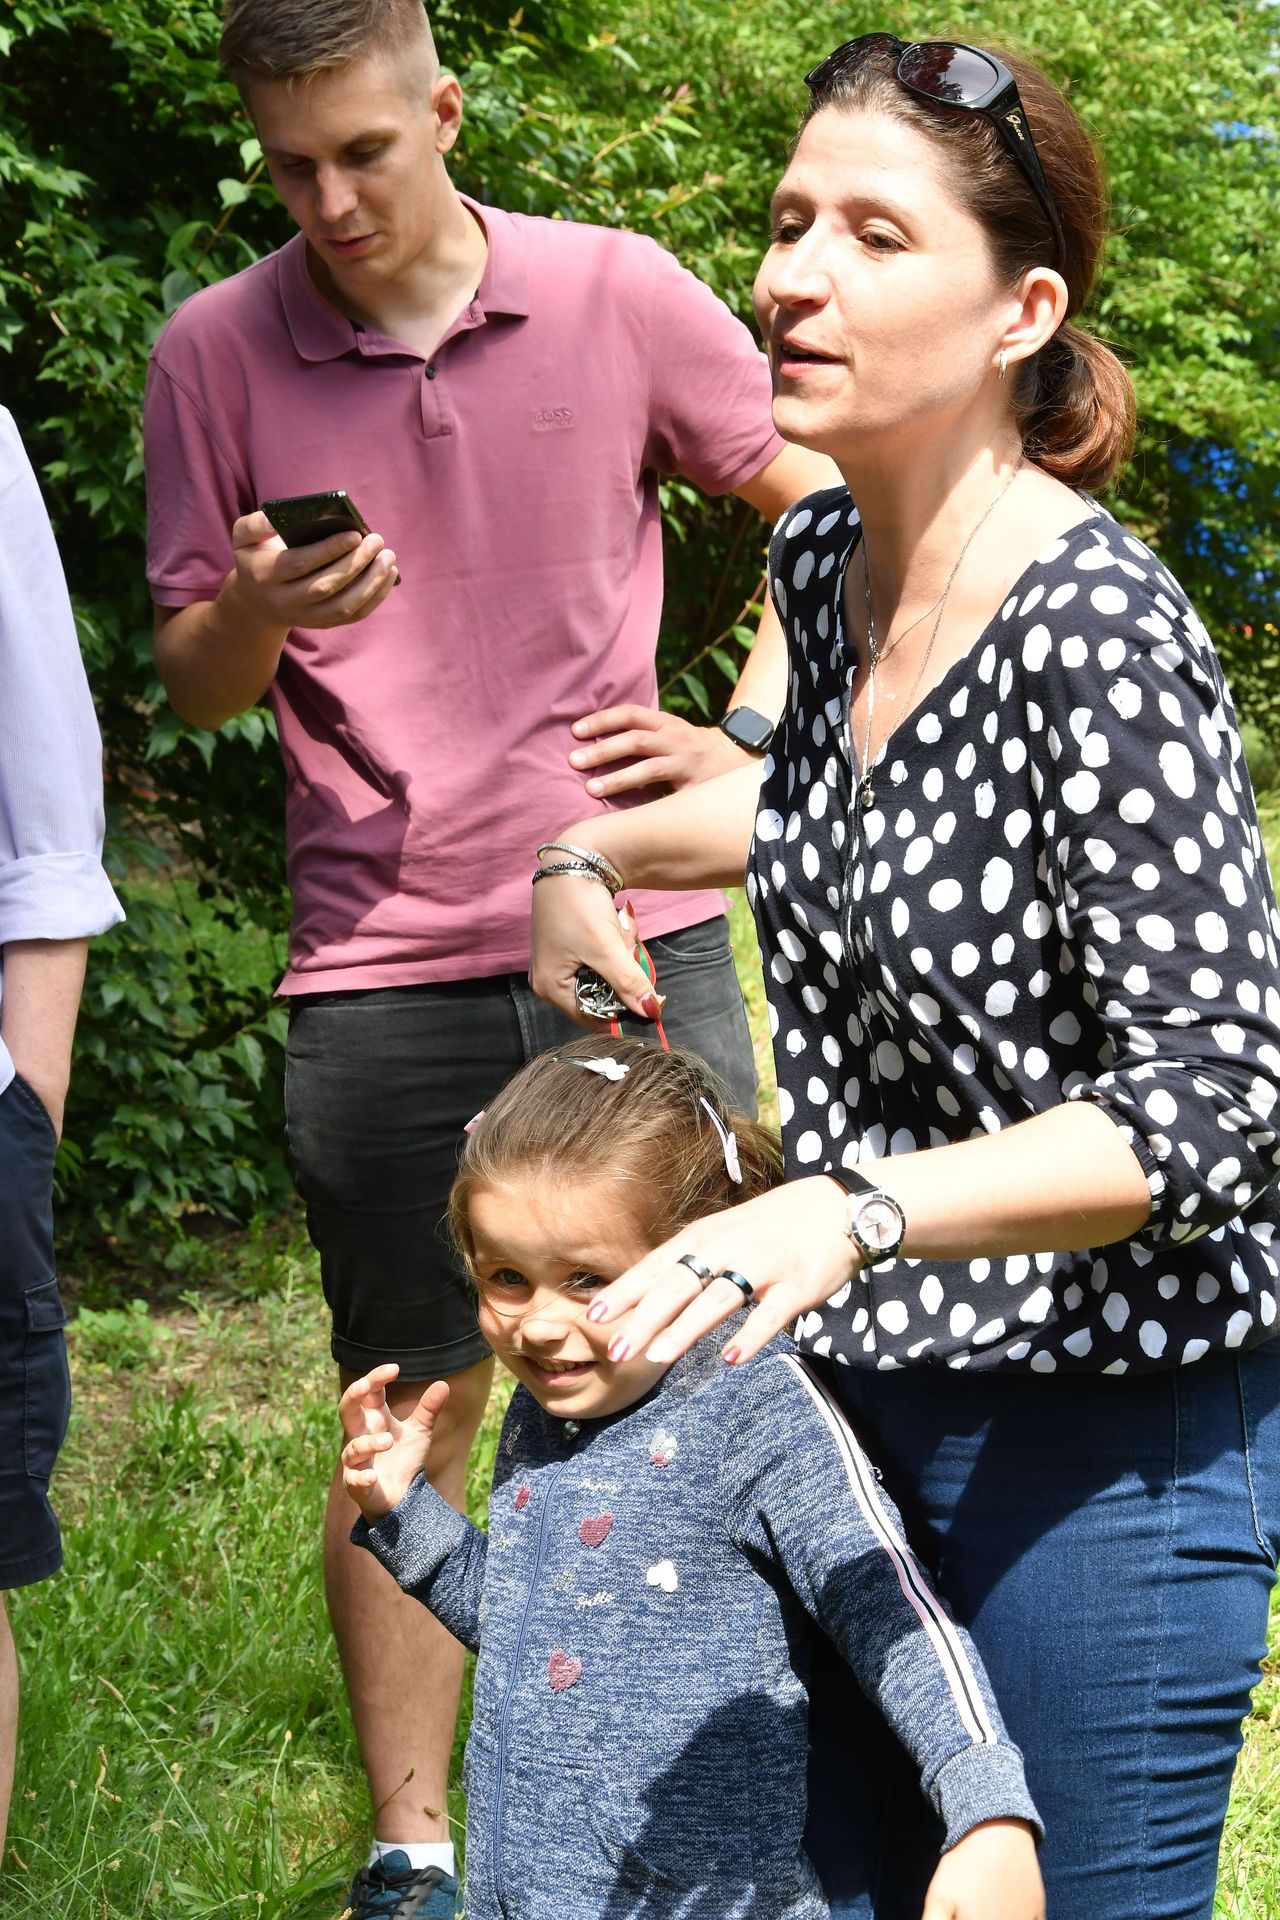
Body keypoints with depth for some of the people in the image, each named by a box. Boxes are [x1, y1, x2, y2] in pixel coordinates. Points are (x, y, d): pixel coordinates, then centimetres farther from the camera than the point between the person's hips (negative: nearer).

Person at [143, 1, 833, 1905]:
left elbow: (826, 502, 11)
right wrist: (264, 611, -15)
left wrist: (750, 738, 1)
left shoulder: (621, 296, -1)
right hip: (384, 958, 0)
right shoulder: (215, 354, 0)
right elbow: (189, 679, 6)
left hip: (638, 922, 1)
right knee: (415, 1411, 4)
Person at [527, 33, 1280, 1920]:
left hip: (1107, 1428, -8)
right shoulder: (825, 560, 3)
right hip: (865, 1396, 8)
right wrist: (601, 849, 14)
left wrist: (855, 1209, -36)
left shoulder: (1100, 630, -22)